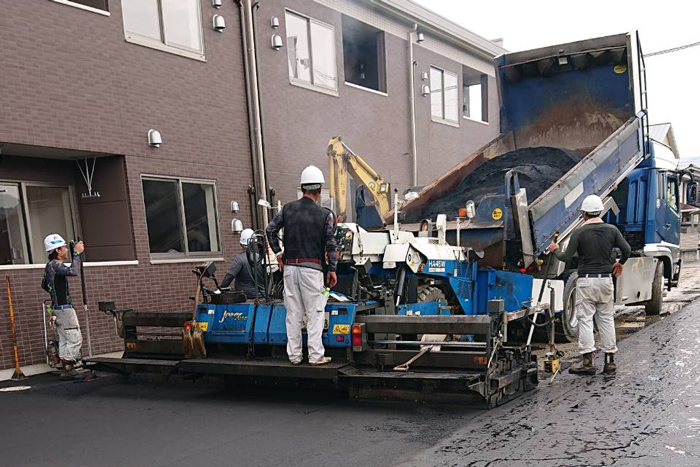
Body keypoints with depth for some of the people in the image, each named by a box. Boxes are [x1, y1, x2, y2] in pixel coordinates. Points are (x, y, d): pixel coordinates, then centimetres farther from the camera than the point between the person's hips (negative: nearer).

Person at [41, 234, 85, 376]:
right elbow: (74, 271, -34)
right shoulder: (55, 265, -17)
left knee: (64, 339, 13)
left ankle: (66, 366, 17)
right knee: (75, 338, -7)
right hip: (64, 308, -10)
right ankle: (68, 366, -6)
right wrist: (76, 253, -26)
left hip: (57, 307, 10)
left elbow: (44, 285, 29)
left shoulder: (49, 266, 15)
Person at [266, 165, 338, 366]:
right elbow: (330, 244, -2)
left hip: (290, 267, 4)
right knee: (315, 313, 4)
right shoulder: (324, 214, -3)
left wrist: (278, 252, 15)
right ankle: (316, 355, 5)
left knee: (293, 313, 10)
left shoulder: (288, 209, 5)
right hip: (312, 268, -3)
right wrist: (332, 269, 5)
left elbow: (270, 229, 6)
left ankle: (294, 355, 16)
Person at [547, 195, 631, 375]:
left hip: (586, 281, -4)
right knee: (607, 319, 11)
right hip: (606, 279, 4)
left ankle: (588, 361, -2)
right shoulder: (612, 230, 3)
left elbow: (566, 258, -8)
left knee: (585, 320, 0)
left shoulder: (579, 233, -8)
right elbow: (627, 250, 0)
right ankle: (610, 359, 14)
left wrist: (555, 249, 12)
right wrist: (620, 263, 20)